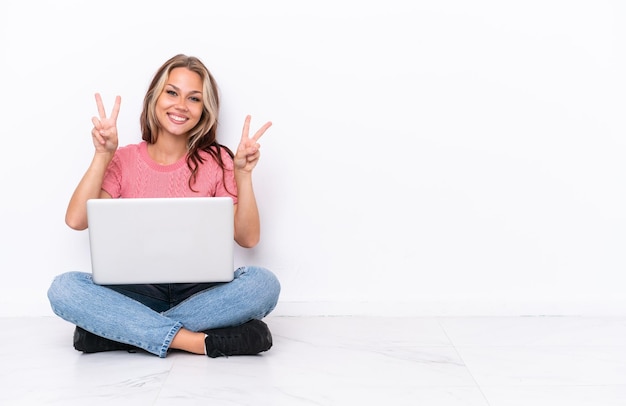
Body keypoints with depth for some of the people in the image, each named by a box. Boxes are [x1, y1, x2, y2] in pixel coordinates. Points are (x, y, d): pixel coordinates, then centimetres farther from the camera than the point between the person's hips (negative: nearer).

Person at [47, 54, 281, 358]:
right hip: (138, 292, 0)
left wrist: (243, 174, -14)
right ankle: (197, 342, -31)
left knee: (263, 283, -29)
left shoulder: (216, 161, 2)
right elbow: (76, 220, -8)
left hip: (199, 292, 0)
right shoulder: (125, 160, 4)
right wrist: (102, 156, -13)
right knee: (63, 288, -26)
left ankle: (122, 330, -25)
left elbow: (248, 238, -4)